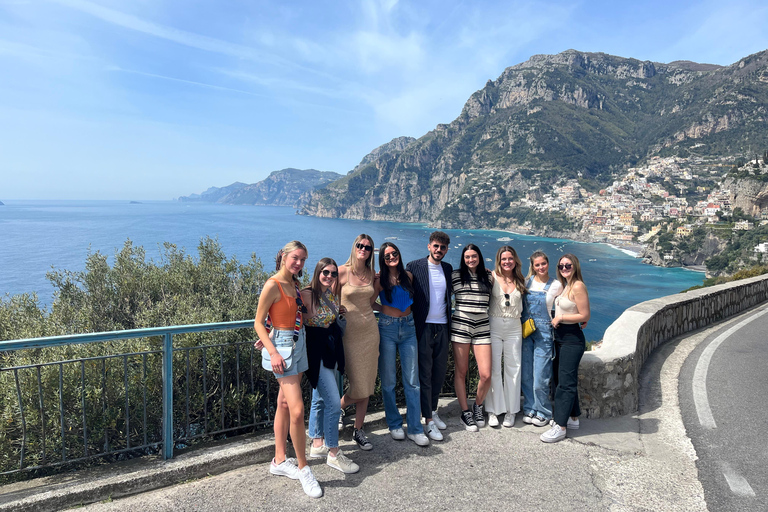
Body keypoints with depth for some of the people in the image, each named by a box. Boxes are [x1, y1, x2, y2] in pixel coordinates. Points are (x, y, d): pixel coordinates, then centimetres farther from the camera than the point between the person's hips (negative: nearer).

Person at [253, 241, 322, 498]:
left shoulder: (294, 284, 9)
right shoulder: (272, 286, -14)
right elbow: (258, 323, -13)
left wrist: (274, 336, 6)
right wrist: (273, 352, -21)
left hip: (298, 344, 8)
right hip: (282, 346, -8)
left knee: (284, 405, 15)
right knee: (297, 409, -11)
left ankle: (279, 461, 26)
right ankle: (303, 468, 3)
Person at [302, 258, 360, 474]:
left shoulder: (333, 294, 6)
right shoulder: (307, 295, -16)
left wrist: (340, 310, 5)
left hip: (332, 348, 8)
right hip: (316, 350, -8)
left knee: (320, 398, 18)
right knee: (333, 402, -8)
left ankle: (317, 445, 31)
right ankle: (333, 453, 6)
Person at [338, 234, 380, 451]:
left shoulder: (371, 274, 7)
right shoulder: (343, 271, -9)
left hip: (370, 330, 5)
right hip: (351, 333, -5)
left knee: (367, 385, 8)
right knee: (359, 386, -3)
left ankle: (358, 431, 22)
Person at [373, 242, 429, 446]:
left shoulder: (408, 276, 7)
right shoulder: (380, 280, -2)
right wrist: (386, 309, -1)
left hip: (408, 328, 3)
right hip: (387, 328, -2)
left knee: (412, 381, 1)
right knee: (388, 381, 5)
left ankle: (415, 429, 9)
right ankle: (394, 424, 22)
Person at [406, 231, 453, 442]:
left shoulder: (448, 268, 10)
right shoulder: (414, 267, -4)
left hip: (442, 327, 5)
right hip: (424, 327, -5)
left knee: (440, 371, 11)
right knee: (425, 372, -1)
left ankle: (433, 410, 28)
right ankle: (428, 419, 7)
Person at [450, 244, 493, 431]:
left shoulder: (488, 276, 11)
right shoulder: (455, 276, 3)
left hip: (482, 328, 2)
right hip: (460, 326, -2)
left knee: (486, 375, -5)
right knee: (460, 372, 5)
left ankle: (478, 406, 23)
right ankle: (465, 412, 20)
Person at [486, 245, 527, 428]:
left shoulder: (520, 281, 8)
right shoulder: (492, 277, -3)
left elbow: (521, 307, 17)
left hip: (514, 329, 3)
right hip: (494, 328, -3)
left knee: (513, 369, 7)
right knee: (493, 369, 1)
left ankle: (510, 411, 18)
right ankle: (493, 410, 12)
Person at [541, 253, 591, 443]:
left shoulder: (578, 286, -15)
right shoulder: (565, 286, 12)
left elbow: (585, 316, -17)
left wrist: (561, 317, -12)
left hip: (572, 339, -10)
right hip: (561, 337, 10)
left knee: (566, 382, -7)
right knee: (566, 379, 16)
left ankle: (560, 427, -3)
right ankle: (573, 419, 29)